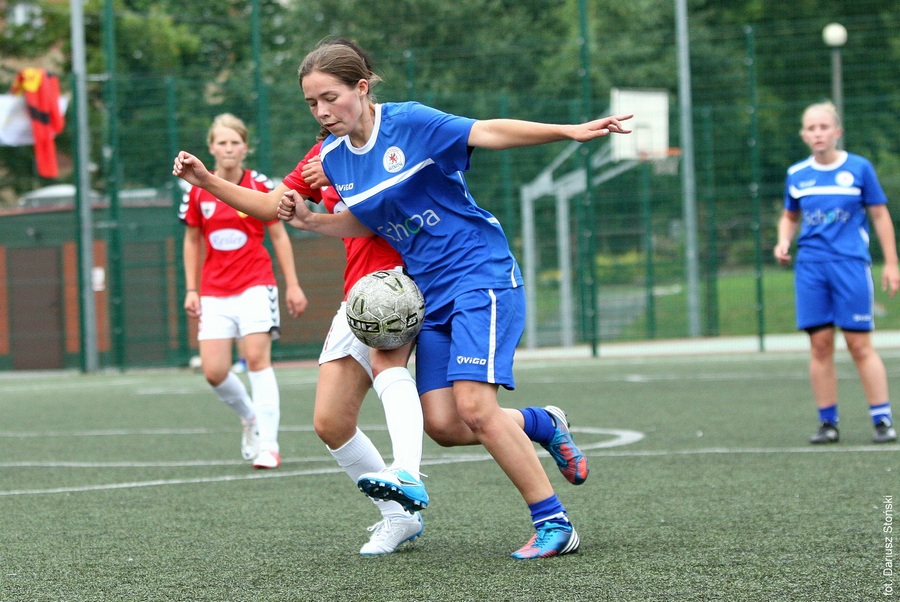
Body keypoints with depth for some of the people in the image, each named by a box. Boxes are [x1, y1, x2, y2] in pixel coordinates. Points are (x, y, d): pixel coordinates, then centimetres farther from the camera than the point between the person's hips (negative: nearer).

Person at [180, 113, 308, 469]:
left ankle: (268, 445, -12)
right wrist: (191, 289, 7)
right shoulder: (198, 192, 3)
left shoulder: (260, 186, -3)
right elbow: (192, 241, 13)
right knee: (214, 372, -5)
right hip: (214, 292, 3)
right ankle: (250, 418, 24)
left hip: (255, 286, -3)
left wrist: (293, 285, 0)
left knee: (257, 359, -14)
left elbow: (279, 236, 3)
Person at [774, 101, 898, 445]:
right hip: (810, 266, 3)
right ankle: (827, 422, 6)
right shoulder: (796, 175, 8)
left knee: (859, 344, -6)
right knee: (820, 345, 0)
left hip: (851, 264, -3)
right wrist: (784, 241, 2)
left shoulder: (859, 168, 1)